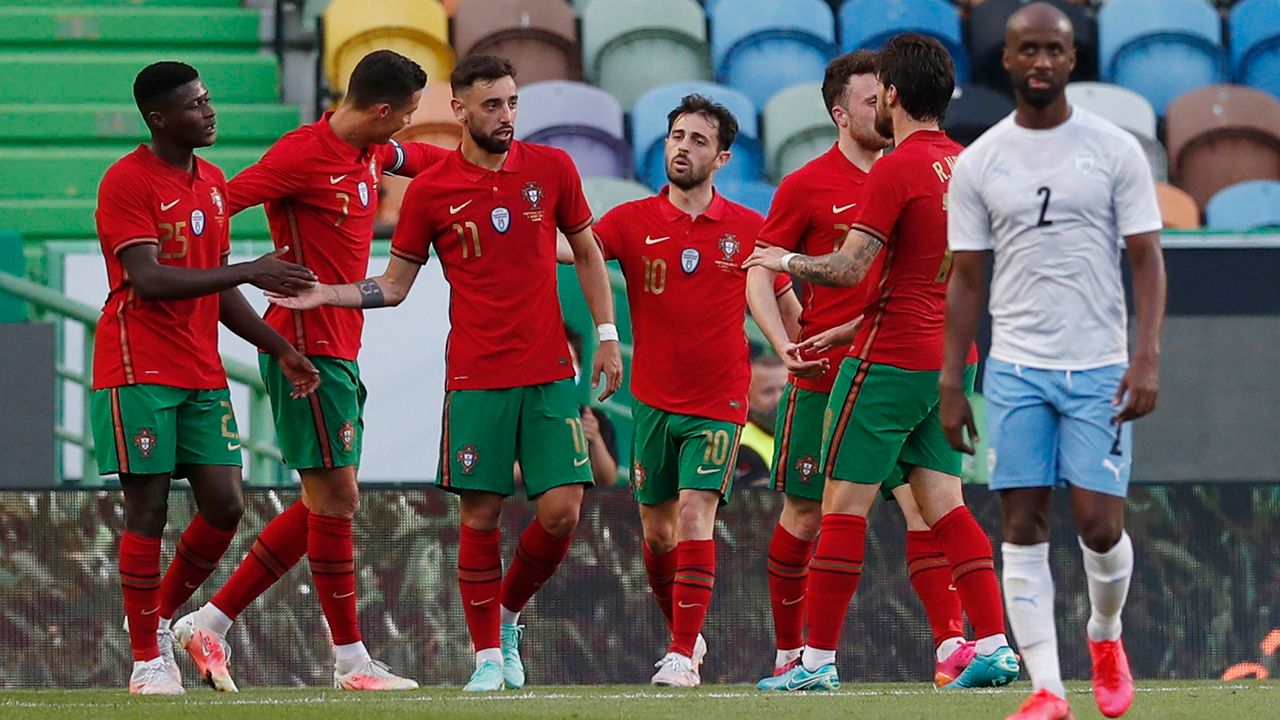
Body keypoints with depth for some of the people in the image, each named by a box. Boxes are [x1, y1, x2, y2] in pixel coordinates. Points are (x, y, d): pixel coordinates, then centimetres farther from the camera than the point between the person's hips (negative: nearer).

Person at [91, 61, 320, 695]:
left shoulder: (213, 183, 14)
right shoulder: (126, 182, -11)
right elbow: (148, 280, -21)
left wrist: (280, 350, 12)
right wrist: (249, 272, -25)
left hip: (202, 375, 7)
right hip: (138, 373, -7)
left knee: (225, 505, 0)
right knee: (148, 510, -5)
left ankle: (161, 617, 20)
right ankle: (148, 660, 2)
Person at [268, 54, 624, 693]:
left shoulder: (551, 168, 5)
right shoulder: (430, 190, 1)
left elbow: (587, 254, 16)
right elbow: (394, 286, 7)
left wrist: (607, 336, 9)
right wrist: (324, 296, -7)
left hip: (549, 374, 1)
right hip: (475, 377, -1)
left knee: (561, 511, -6)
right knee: (480, 516, -3)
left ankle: (508, 615, 20)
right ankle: (488, 657, 8)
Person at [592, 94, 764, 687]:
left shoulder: (749, 230, 1)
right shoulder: (632, 221, 0)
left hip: (718, 402, -2)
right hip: (653, 400, 2)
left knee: (695, 515, -16)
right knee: (657, 531, 9)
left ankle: (681, 654, -14)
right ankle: (686, 635, 31)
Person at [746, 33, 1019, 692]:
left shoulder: (896, 169, -14)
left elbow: (848, 268, -18)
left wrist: (785, 262, 2)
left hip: (890, 360, -7)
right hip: (952, 359, 7)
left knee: (843, 505, -2)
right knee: (942, 501, 7)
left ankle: (817, 659, -1)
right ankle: (994, 644, -3)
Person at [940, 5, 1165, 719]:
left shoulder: (1116, 150, 0)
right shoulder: (978, 163, 5)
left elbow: (1147, 258, -1)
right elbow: (967, 278, 9)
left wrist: (1148, 358, -12)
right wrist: (951, 384, 4)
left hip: (1099, 367, -2)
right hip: (1015, 368, 2)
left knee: (1100, 524, -6)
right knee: (1023, 528, -3)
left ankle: (1106, 636, 25)